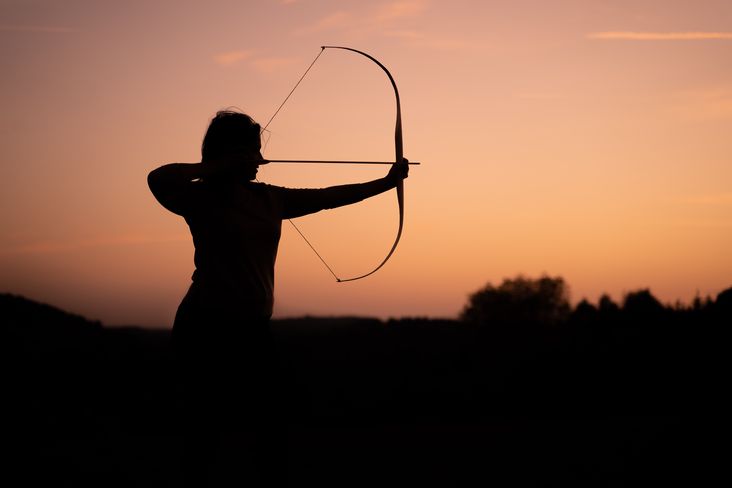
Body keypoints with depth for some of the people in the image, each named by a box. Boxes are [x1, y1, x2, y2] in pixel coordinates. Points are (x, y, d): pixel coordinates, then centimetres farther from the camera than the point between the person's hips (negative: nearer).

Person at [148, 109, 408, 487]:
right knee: (203, 434, -4)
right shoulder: (202, 198, -6)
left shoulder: (270, 199, 12)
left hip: (253, 329, 6)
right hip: (205, 330, -6)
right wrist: (217, 167, -17)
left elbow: (328, 197, 19)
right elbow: (158, 180, -26)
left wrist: (386, 182, 23)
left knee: (268, 431, 4)